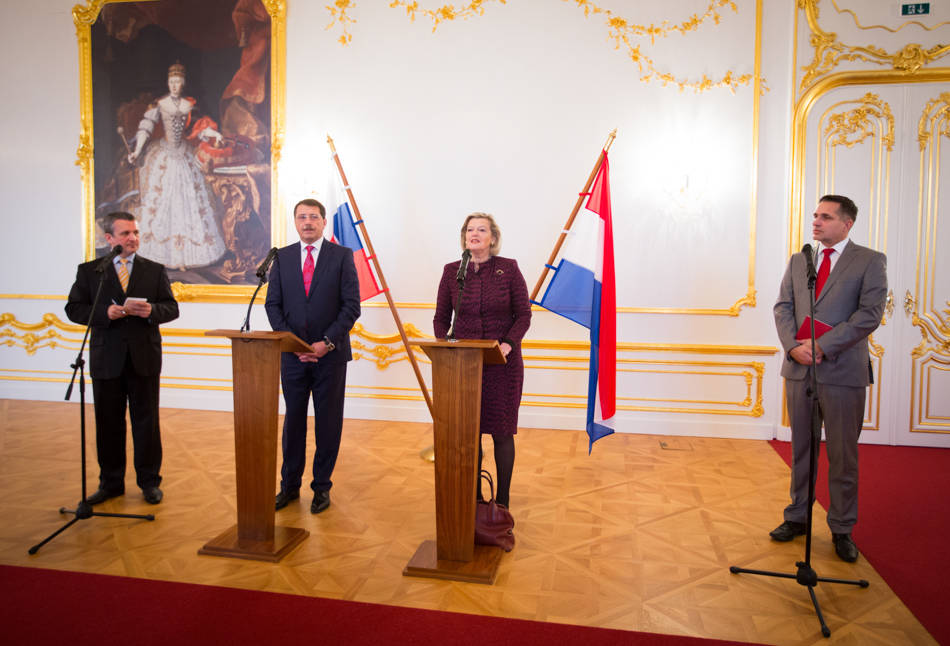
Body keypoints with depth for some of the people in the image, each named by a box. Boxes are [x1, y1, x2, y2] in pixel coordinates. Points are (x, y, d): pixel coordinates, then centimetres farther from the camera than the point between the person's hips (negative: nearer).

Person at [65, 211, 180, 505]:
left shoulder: (155, 271, 8)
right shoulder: (89, 271, 6)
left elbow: (171, 308, 4)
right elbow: (74, 309, 2)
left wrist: (152, 311, -17)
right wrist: (105, 313, -15)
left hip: (144, 358, 0)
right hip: (106, 359, 0)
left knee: (146, 421, 6)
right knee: (108, 423, 8)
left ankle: (149, 481, 17)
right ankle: (110, 482, 21)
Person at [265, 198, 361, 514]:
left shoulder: (342, 255, 0)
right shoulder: (282, 257, 9)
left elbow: (352, 305, -5)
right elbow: (273, 304, 6)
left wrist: (327, 343, -13)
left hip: (330, 354, -2)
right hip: (293, 354, 2)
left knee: (328, 422, 5)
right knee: (293, 420, 11)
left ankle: (322, 487, 19)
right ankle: (290, 485, 24)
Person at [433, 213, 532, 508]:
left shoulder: (508, 268, -3)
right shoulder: (452, 271, 4)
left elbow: (523, 315, -1)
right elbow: (441, 317, 8)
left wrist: (508, 344, -16)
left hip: (502, 363, -2)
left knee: (502, 431, 5)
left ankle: (502, 501, 18)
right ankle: (473, 498, 23)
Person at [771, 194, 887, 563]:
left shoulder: (870, 261, -1)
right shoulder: (798, 261, 13)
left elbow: (870, 314, -11)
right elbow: (783, 307, 6)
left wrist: (821, 346, -17)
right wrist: (793, 346, -11)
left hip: (843, 371, -4)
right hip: (799, 368, 4)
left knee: (843, 456, 5)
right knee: (800, 450, 13)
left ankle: (842, 529, 20)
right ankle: (797, 518, 27)